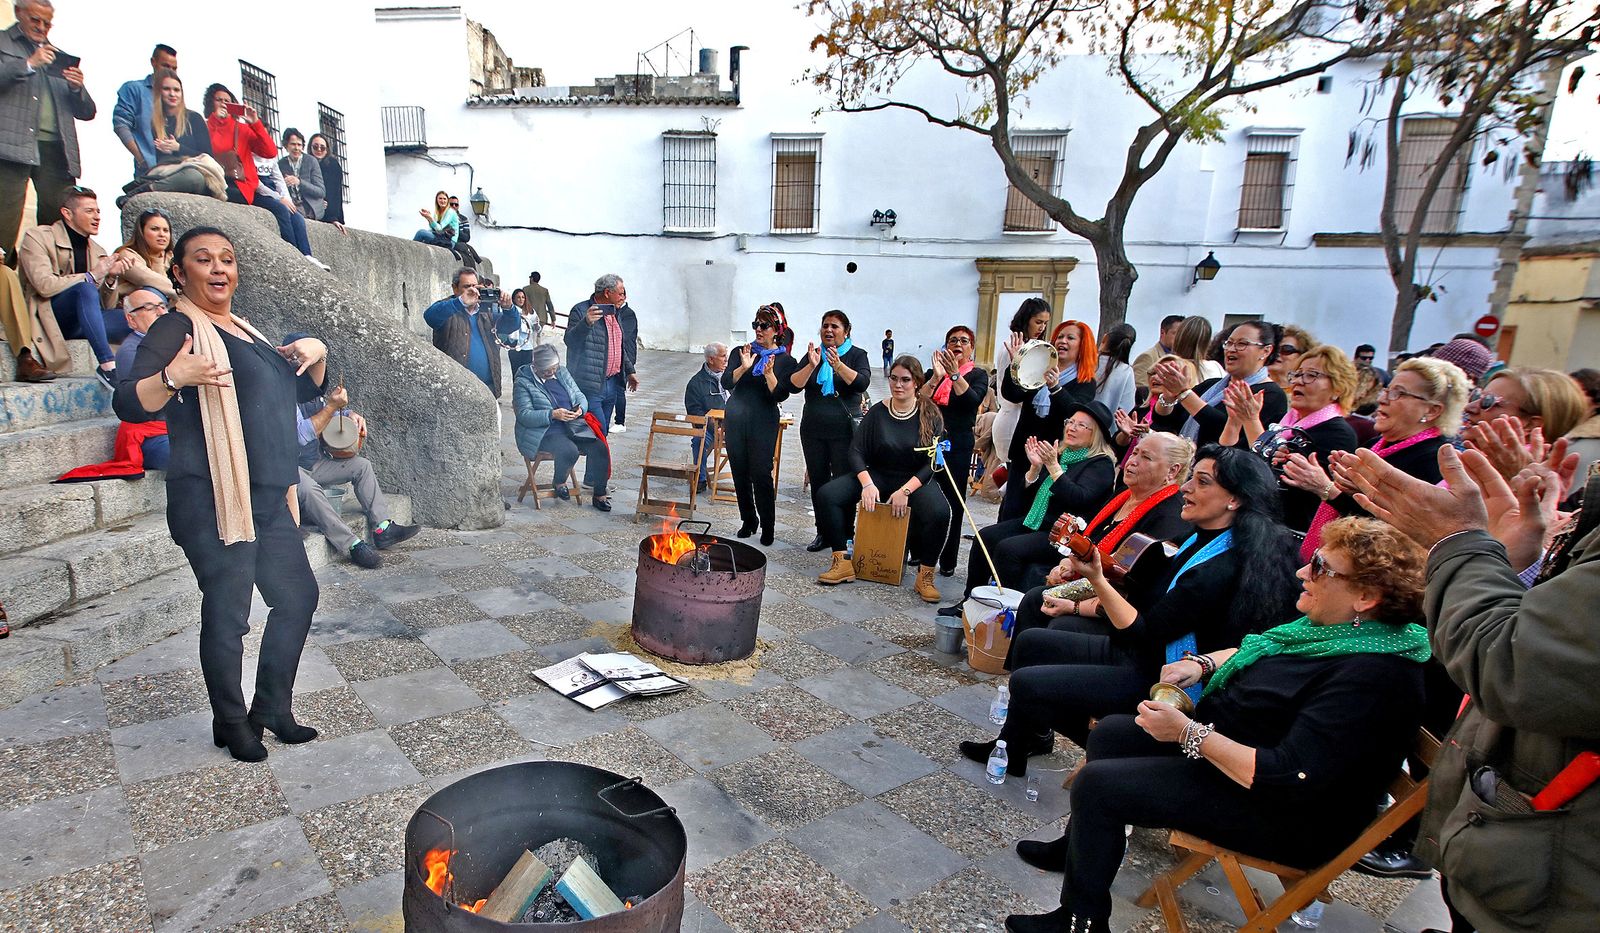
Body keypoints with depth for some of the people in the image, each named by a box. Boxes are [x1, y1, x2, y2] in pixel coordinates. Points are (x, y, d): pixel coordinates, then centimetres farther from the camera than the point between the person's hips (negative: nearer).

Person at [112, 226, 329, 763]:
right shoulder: (178, 329, -6)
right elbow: (128, 405, -16)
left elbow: (302, 391, 26)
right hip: (212, 501, -8)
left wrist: (316, 354, 6)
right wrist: (173, 377, -34)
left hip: (267, 498, 8)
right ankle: (231, 724, 17)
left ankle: (272, 707, 28)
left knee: (298, 596, 13)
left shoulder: (243, 331, 18)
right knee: (228, 613, -2)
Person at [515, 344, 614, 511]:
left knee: (600, 448, -17)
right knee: (570, 450, -34)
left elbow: (580, 396, 16)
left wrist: (581, 408, -9)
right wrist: (553, 414, -26)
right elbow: (524, 415, -14)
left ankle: (599, 495, -4)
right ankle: (559, 483, -1)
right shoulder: (523, 383, -6)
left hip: (573, 426, 6)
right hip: (543, 433, -6)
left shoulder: (562, 372, 12)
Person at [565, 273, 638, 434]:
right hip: (590, 385, -8)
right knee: (598, 431, -14)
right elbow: (569, 340, -19)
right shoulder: (580, 310, -9)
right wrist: (586, 323, -34)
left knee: (603, 431, 13)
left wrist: (629, 371, 25)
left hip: (612, 384, 8)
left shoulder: (615, 313, 16)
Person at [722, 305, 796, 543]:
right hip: (735, 420, 3)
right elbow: (726, 383, -5)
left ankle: (767, 526, 5)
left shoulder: (785, 361, 1)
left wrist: (769, 373, -22)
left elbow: (781, 395, -8)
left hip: (764, 423, -3)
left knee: (761, 474, -7)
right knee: (740, 473, 8)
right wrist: (743, 368, -21)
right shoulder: (740, 352, 7)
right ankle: (748, 520, 23)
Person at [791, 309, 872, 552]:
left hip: (844, 431, -4)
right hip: (813, 430, 4)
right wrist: (811, 365, -19)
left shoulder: (857, 355, 0)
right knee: (818, 482, 9)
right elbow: (793, 386, -4)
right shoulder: (812, 355, 8)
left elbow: (862, 383, -18)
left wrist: (838, 365, -30)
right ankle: (823, 533, 21)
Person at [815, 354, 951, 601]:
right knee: (828, 494, -19)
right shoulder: (877, 412, -1)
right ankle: (843, 563, -13)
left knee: (939, 512, -35)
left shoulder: (930, 415, -5)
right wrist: (867, 483, -22)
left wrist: (905, 491, -23)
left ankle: (925, 576, -15)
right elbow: (856, 450, -5)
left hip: (916, 479, -2)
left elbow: (933, 462, -10)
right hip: (878, 476, 3)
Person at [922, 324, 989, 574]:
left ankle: (947, 561, 7)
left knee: (953, 504, 0)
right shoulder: (933, 372, 13)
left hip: (957, 446, -2)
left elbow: (973, 401, -14)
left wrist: (955, 374, -23)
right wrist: (937, 377, -14)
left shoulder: (978, 375, 6)